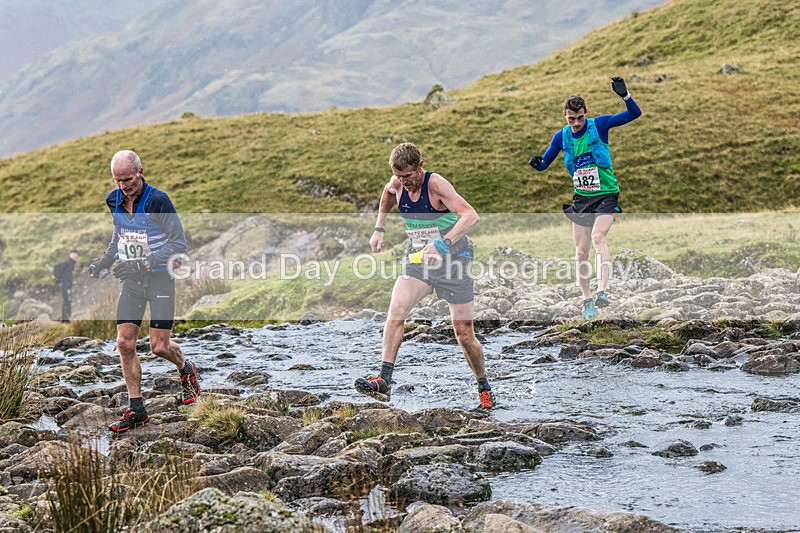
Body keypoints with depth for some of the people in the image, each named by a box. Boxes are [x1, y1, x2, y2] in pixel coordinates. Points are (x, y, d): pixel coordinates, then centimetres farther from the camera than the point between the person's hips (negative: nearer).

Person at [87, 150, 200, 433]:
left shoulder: (158, 200, -16)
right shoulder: (114, 200, 4)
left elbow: (179, 242, -15)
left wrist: (143, 264, -23)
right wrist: (104, 261, 8)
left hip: (160, 279, -5)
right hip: (131, 281, 5)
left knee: (159, 347, -6)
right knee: (125, 343, -3)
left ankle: (186, 370, 29)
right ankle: (136, 409, 6)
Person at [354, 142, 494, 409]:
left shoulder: (436, 184, -21)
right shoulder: (397, 184, -2)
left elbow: (471, 216, -34)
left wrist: (444, 244, -47)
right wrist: (379, 229, 20)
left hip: (454, 261, -5)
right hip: (420, 260, 5)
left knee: (464, 334, 0)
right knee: (396, 310, -21)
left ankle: (484, 387, 23)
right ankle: (384, 381, -26)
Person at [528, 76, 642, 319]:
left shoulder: (599, 124, -8)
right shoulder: (561, 137, 2)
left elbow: (634, 114, -12)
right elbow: (545, 163, 13)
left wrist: (624, 95, -30)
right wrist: (536, 163, -11)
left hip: (606, 195, -4)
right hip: (581, 197, 4)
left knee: (598, 236, -28)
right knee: (581, 251, 3)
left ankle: (602, 290, -36)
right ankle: (587, 299, 18)